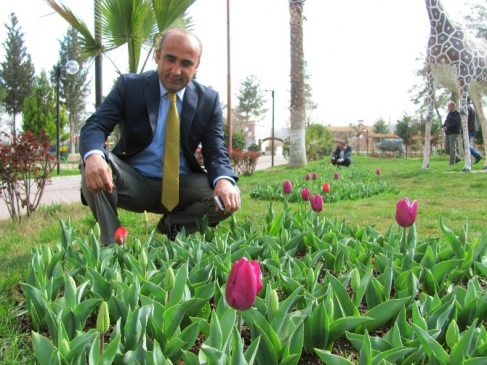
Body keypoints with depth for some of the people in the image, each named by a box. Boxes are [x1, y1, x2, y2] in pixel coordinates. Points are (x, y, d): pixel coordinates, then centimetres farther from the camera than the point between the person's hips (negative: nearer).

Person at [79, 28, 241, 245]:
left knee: (229, 198, -23)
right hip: (133, 181, -1)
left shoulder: (209, 100, 0)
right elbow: (94, 127, -14)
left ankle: (172, 225, 4)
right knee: (94, 164, -31)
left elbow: (215, 152, -4)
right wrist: (93, 156, -40)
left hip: (181, 186, 2)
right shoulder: (129, 85, -5)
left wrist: (224, 180, -29)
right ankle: (112, 244, -15)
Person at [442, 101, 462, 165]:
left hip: (454, 132, -9)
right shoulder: (449, 114, 20)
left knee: (452, 148, -8)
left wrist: (447, 127, -19)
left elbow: (456, 123, -18)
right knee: (447, 149, 9)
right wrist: (443, 126, 1)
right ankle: (457, 158, 23)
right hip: (448, 133, 9)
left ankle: (452, 163, -6)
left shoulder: (457, 114, -7)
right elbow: (446, 122, 24)